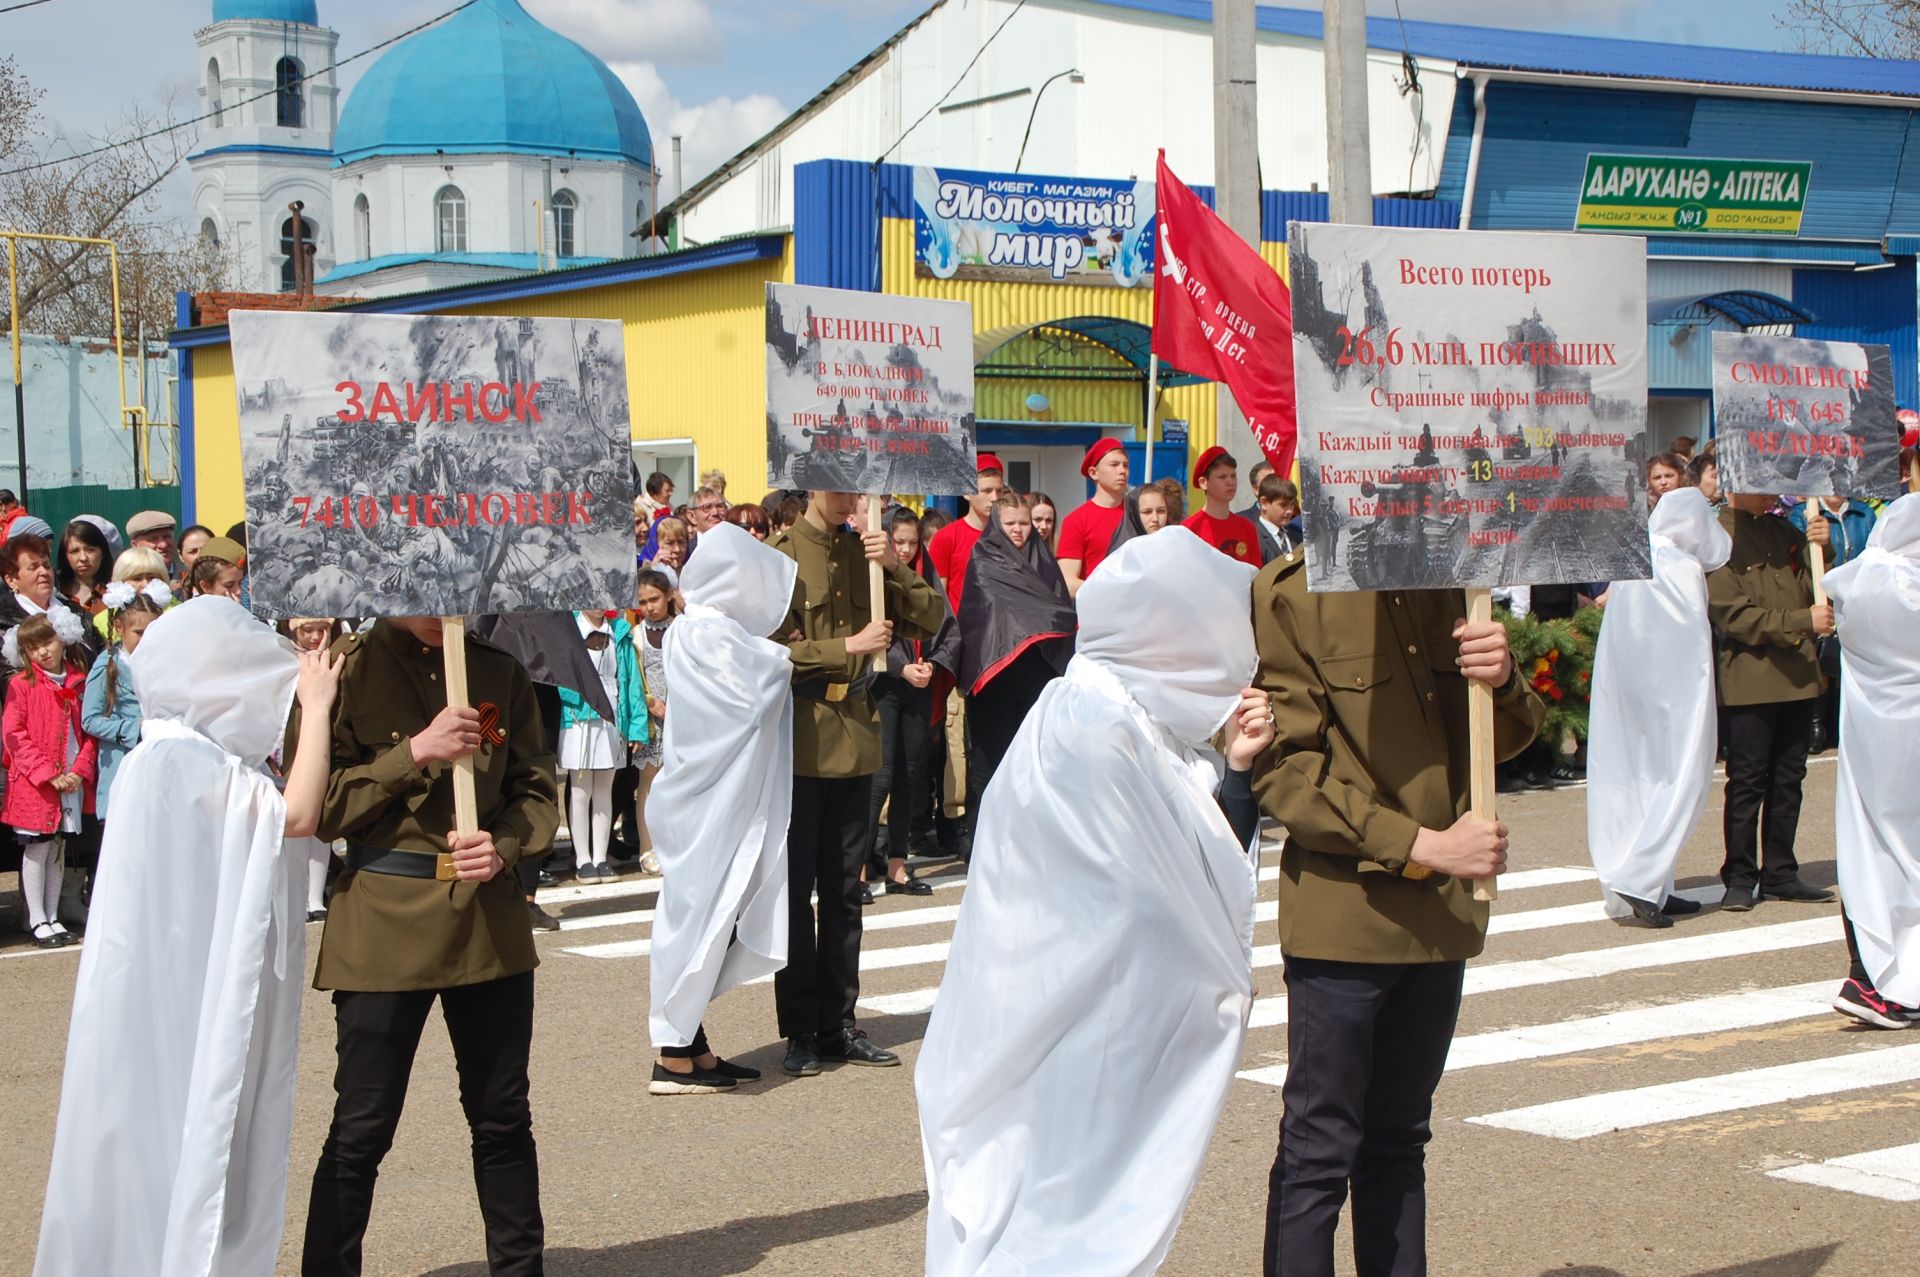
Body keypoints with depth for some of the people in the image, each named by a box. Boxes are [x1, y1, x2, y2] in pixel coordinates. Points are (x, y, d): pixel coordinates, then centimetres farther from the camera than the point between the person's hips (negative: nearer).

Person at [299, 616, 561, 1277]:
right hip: (383, 921, -3)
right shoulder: (349, 666, -4)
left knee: (503, 1118, 11)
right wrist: (414, 753, -16)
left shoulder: (501, 670, 7)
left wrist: (503, 848, -9)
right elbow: (313, 803, -8)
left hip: (490, 916, 4)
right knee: (361, 1128, -1)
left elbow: (538, 792, 11)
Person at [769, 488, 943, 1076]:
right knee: (796, 889, 1)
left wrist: (897, 567, -8)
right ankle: (801, 1032, 8)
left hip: (855, 736, 5)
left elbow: (930, 622, 5)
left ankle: (839, 1025, 17)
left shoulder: (864, 552, 9)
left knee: (844, 890, 10)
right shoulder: (782, 556, -6)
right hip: (800, 741, -5)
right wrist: (849, 647, -16)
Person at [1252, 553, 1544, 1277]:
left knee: (1399, 1140, 14)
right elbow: (1284, 768, -13)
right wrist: (1417, 845, -21)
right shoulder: (1293, 593, -9)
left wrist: (1503, 680, -10)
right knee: (1320, 1149, -2)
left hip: (1441, 913, 6)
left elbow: (1507, 737, 13)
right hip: (1345, 912, -6)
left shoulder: (1446, 589, 10)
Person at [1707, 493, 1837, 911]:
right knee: (1747, 782, -1)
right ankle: (1740, 877, 6)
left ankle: (1780, 873, 17)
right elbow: (1734, 615, -13)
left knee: (1788, 779, 9)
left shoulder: (1783, 532, 14)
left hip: (1798, 676, 6)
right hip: (1750, 679, -6)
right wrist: (1802, 621, -16)